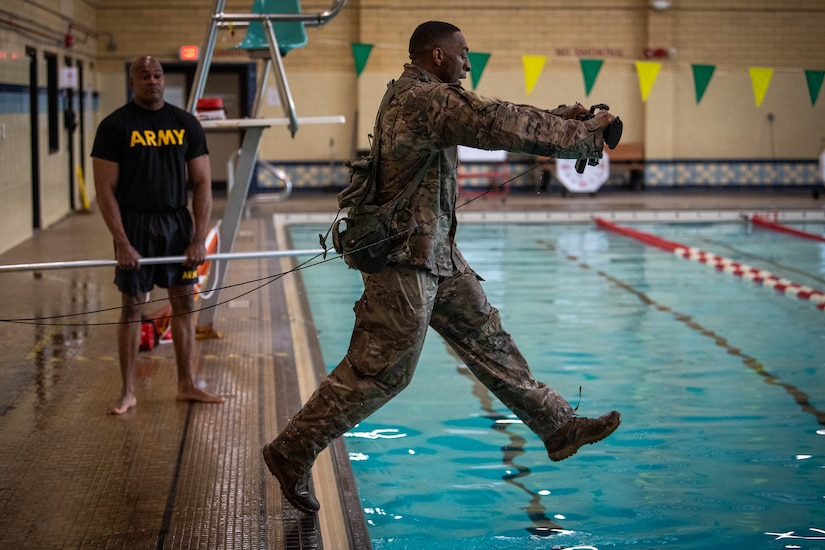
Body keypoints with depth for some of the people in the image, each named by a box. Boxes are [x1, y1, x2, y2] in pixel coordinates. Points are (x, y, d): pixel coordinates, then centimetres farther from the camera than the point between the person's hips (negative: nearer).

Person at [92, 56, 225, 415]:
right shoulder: (115, 126, -4)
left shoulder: (186, 124, 5)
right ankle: (128, 391, 10)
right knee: (132, 306, 1)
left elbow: (203, 184, 6)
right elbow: (105, 189, -7)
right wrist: (122, 243, -14)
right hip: (135, 223, -3)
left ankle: (187, 385, 16)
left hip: (178, 222, 3)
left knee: (184, 302, 6)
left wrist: (199, 238, -3)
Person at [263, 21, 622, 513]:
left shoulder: (420, 95, 14)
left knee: (489, 341, 14)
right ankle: (292, 454, 8)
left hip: (436, 255, 11)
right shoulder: (427, 99, -19)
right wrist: (588, 135, -16)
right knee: (379, 371, -3)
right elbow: (502, 127, -24)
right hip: (407, 259, -11)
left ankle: (558, 426, 21)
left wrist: (560, 118, 6)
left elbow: (498, 118, 17)